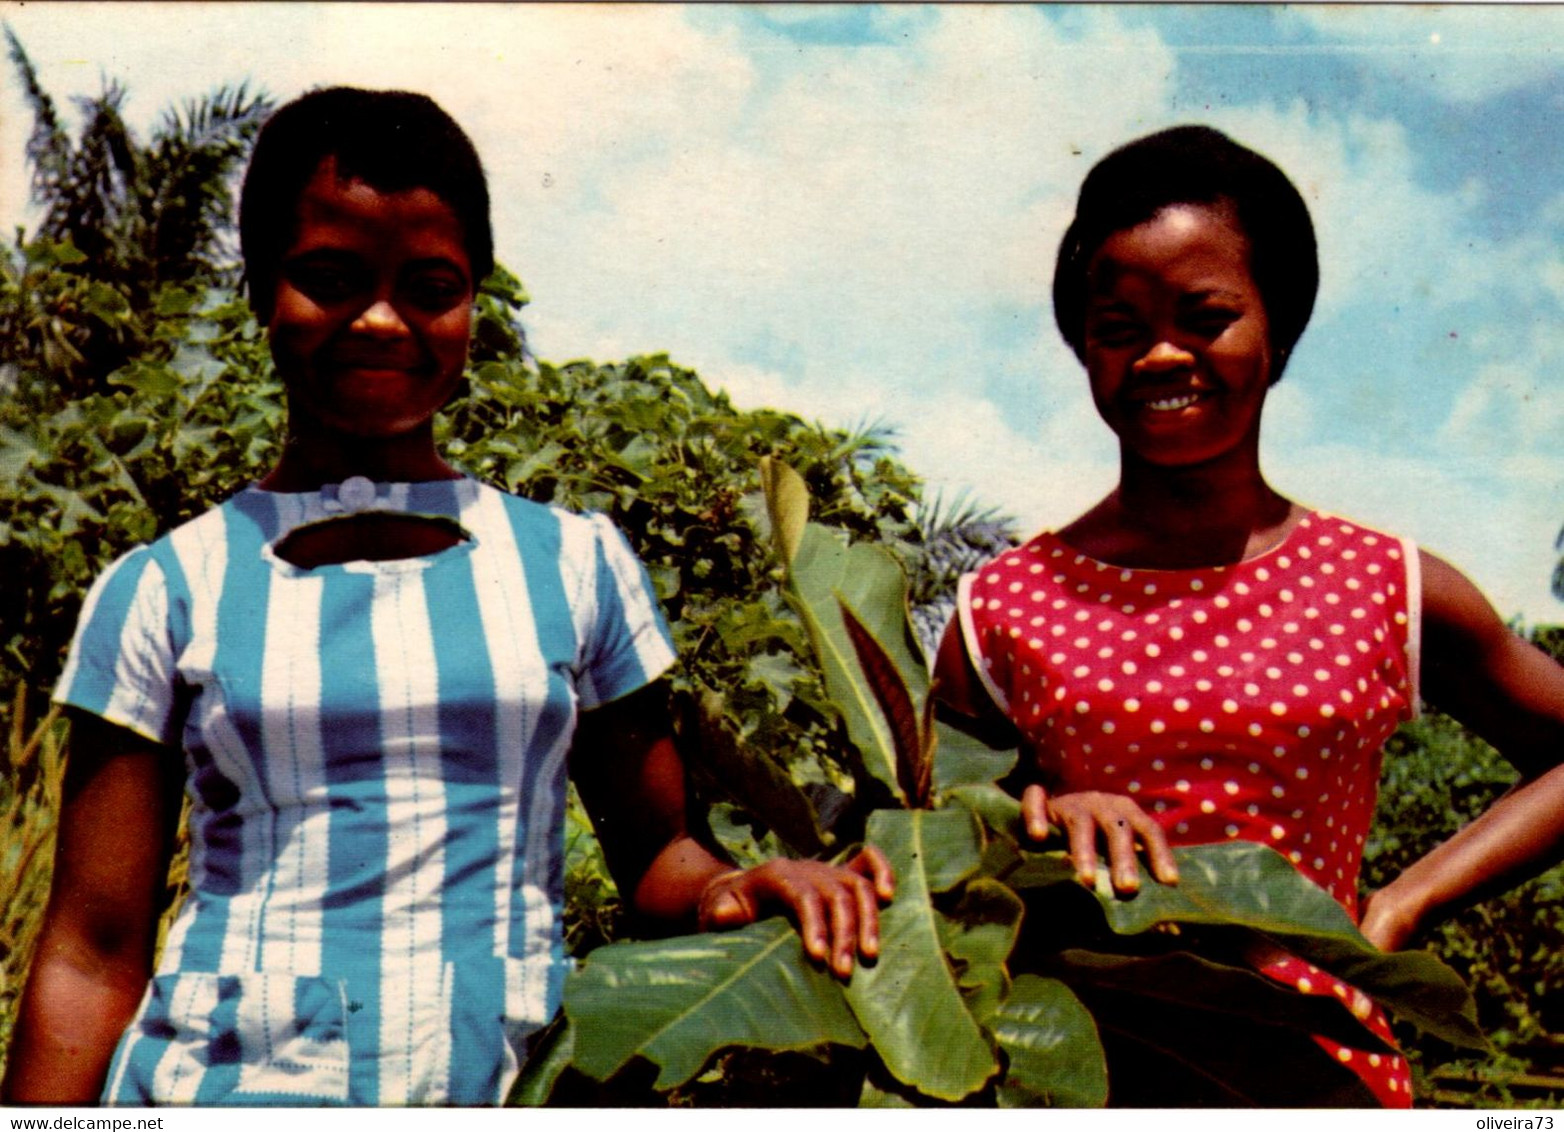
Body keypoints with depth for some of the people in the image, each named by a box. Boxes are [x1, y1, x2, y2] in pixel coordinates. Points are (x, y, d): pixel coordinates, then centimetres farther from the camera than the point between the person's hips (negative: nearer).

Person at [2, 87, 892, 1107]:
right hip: (220, 1085, -1)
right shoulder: (165, 592, 2)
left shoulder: (577, 564, 4)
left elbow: (652, 848, 10)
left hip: (509, 1091, 1)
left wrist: (727, 891, -10)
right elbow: (95, 953, 3)